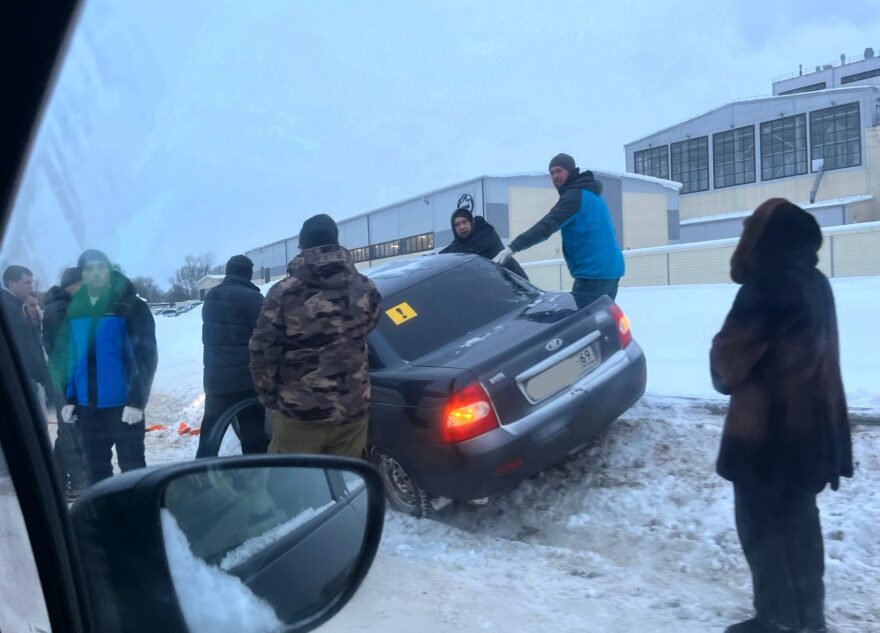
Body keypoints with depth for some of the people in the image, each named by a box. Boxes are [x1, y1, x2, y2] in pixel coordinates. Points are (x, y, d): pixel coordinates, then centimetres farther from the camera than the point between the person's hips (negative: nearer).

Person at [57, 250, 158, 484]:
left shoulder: (130, 307, -7)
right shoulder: (75, 310, 8)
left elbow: (146, 354, -11)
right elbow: (71, 357, 14)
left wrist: (136, 400, -17)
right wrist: (69, 398, 9)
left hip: (123, 404, -5)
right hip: (87, 405, 5)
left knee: (132, 467, 0)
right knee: (96, 469, 14)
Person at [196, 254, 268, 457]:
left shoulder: (211, 298, 13)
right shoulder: (250, 297, -12)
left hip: (214, 376, 7)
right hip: (246, 378, -7)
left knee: (210, 432, 15)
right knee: (254, 435, 0)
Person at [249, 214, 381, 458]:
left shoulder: (283, 293, -10)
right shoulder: (365, 289, 0)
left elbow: (262, 353, -7)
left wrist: (269, 397, 9)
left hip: (299, 412, -3)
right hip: (353, 409, 3)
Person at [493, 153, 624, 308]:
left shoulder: (575, 195, -11)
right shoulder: (590, 193, 21)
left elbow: (547, 225, -22)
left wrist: (513, 247, -27)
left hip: (593, 272, -10)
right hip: (611, 269, 10)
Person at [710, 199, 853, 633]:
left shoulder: (768, 286, -19)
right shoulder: (815, 283, 8)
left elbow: (729, 361, -15)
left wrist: (727, 375, 7)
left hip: (768, 431, -9)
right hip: (812, 425, 9)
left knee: (761, 525, 4)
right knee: (798, 521, 18)